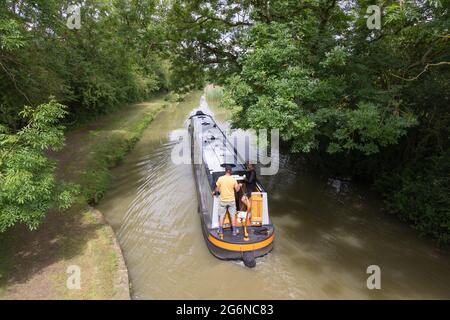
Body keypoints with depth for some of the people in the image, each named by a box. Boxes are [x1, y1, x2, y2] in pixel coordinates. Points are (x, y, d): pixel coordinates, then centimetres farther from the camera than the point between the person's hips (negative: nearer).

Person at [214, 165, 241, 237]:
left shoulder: (220, 179, -11)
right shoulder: (233, 179, -8)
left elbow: (217, 190, -5)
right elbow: (237, 190, 2)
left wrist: (215, 192, 16)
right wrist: (239, 186, 22)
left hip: (223, 200, -1)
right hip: (231, 200, 1)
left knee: (221, 216, 11)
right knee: (233, 215, 13)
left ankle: (221, 231, 15)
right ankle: (234, 231, 19)